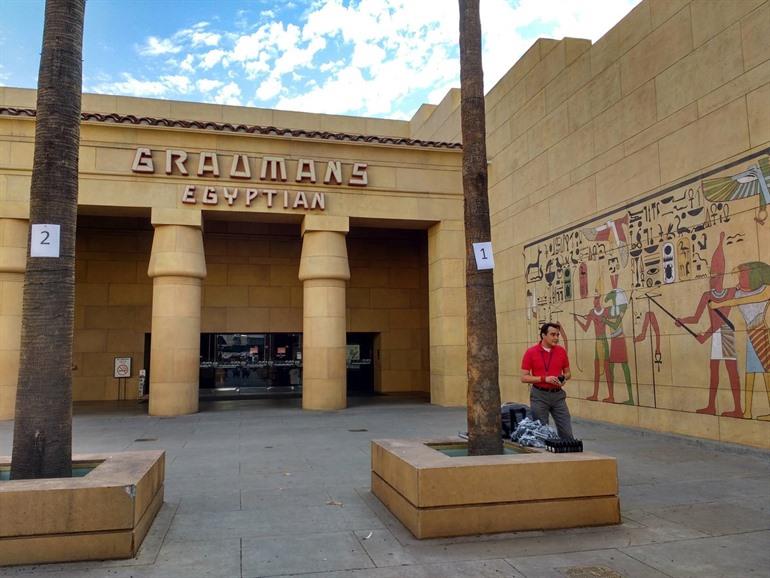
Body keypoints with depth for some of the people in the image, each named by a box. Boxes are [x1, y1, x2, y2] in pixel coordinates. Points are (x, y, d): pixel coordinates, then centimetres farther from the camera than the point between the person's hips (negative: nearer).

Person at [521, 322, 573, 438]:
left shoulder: (562, 351, 3)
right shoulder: (530, 352, -8)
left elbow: (567, 373, 13)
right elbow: (524, 378, -9)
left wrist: (563, 378, -10)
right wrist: (545, 378, -19)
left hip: (558, 395, 3)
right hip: (539, 396, -3)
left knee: (567, 432, 3)